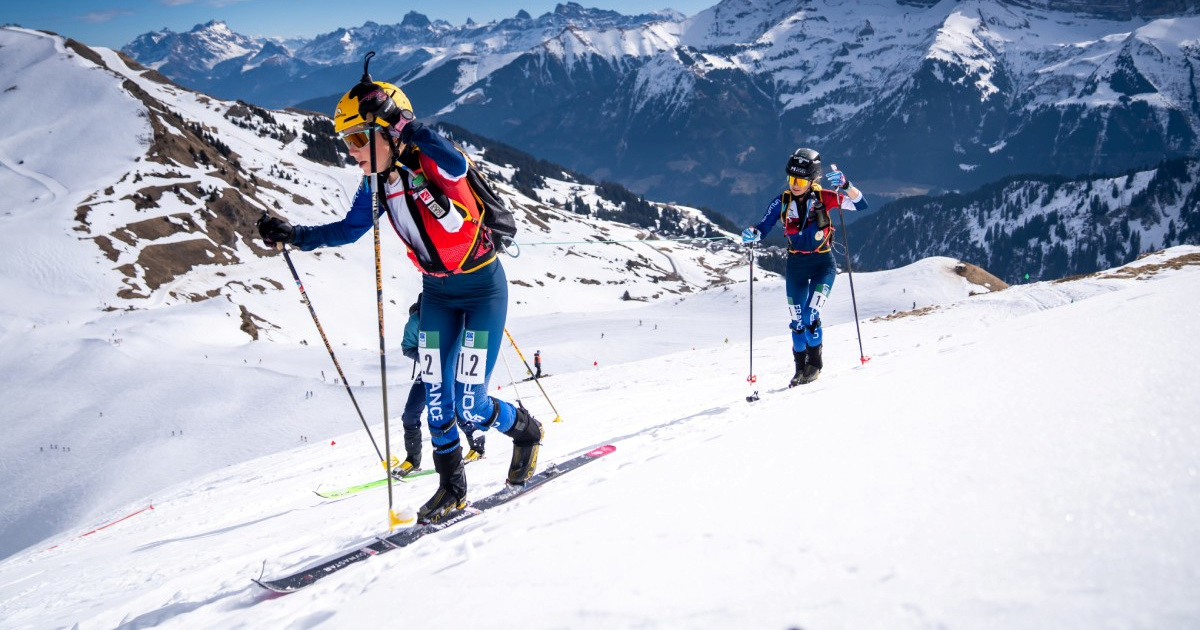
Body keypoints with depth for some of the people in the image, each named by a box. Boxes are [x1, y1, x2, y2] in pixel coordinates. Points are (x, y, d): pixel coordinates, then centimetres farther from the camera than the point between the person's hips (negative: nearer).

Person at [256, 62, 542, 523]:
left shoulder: (432, 165, -25)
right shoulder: (378, 183, -5)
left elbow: (456, 165, -50)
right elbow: (348, 230, 10)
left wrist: (401, 125, -54)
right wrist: (294, 236, -2)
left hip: (483, 287, -7)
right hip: (436, 293, 7)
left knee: (469, 408, -6)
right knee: (435, 397, 2)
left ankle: (526, 430, 25)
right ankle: (451, 487, 18)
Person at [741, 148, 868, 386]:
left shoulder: (823, 197, -12)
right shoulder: (782, 202, -6)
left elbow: (861, 204, -17)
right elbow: (763, 228, -2)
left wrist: (845, 185, -33)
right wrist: (752, 234, -24)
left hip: (822, 263, -3)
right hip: (795, 265, 3)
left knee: (811, 315, -17)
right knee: (798, 321, 6)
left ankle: (815, 362, 4)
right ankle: (801, 368, 23)